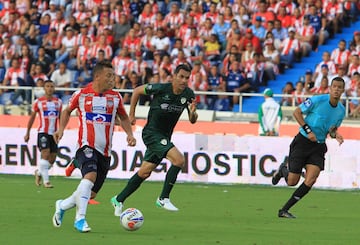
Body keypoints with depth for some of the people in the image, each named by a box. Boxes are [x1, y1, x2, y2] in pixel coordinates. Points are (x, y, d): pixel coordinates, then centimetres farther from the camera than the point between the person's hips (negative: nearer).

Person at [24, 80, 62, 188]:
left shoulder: (58, 102, 9)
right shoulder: (38, 102, 0)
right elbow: (32, 117, 6)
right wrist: (27, 133, 7)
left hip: (54, 133, 4)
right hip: (43, 132, -4)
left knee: (52, 159, 4)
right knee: (45, 154, -18)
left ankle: (39, 172, 31)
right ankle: (46, 181, -16)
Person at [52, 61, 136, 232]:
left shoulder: (115, 97, 7)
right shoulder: (81, 94, -1)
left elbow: (123, 117, 21)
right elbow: (67, 111, 16)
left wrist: (129, 134, 5)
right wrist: (61, 129, 3)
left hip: (105, 150, 5)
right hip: (87, 146, -5)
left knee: (91, 192, 6)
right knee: (90, 175, -32)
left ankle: (62, 206, 32)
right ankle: (80, 219, -29)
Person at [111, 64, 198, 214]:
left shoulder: (188, 94, -3)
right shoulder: (160, 89, -18)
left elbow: (192, 120, 3)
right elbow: (137, 90, -2)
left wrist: (193, 112, -20)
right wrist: (131, 114, 1)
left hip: (165, 137, 6)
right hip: (152, 133, -6)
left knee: (145, 172, 10)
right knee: (179, 159, -23)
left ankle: (119, 200, 25)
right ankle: (163, 199, -14)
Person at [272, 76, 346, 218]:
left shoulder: (341, 110, 4)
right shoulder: (317, 100, -14)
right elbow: (297, 112, -7)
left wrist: (335, 134, -6)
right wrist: (308, 130, -16)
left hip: (319, 147, 4)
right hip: (303, 142, -4)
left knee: (310, 180, -14)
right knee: (292, 182, -2)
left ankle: (284, 210, -4)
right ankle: (283, 170, 36)